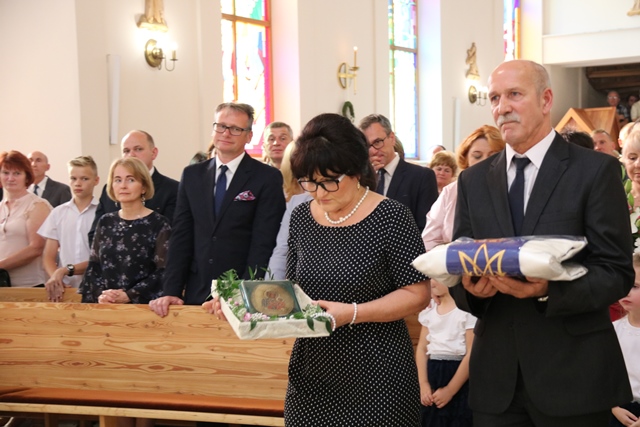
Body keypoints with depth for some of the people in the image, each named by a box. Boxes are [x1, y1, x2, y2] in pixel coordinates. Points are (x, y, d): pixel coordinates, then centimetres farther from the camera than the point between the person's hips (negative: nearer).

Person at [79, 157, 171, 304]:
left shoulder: (159, 224, -4)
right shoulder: (105, 222, 10)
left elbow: (164, 272, -9)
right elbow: (93, 267, 10)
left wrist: (129, 296, -15)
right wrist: (100, 294, -7)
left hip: (142, 306, -4)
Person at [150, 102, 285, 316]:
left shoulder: (268, 178, -4)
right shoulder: (192, 175, 9)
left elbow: (263, 244, -10)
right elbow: (181, 238, 5)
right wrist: (172, 291, -5)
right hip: (196, 294, 4)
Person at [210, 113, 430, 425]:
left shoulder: (391, 217, -10)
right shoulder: (302, 216, 6)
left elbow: (417, 294, -11)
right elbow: (293, 288, 12)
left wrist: (353, 313, -21)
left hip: (375, 374, -5)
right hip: (311, 372, 5)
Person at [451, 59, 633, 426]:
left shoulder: (596, 170, -4)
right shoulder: (473, 180, 9)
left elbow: (618, 273, -8)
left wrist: (549, 289, -23)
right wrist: (470, 287, -12)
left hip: (573, 374, -3)